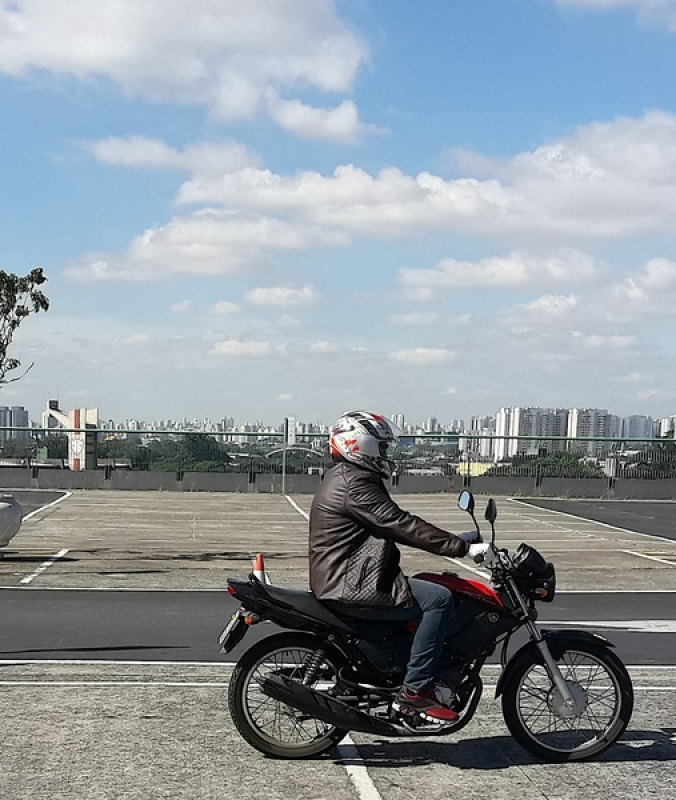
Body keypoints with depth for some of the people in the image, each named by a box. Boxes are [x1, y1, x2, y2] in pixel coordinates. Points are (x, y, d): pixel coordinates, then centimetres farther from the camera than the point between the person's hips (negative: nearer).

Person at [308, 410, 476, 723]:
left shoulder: (344, 478, 18)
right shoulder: (355, 485, -17)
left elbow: (394, 526, 21)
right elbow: (401, 524, -23)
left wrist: (454, 541, 17)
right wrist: (461, 547, -21)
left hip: (341, 577, 11)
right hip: (351, 583, -11)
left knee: (433, 594, 20)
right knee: (439, 599, -16)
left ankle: (424, 681, 20)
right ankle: (415, 690, -14)